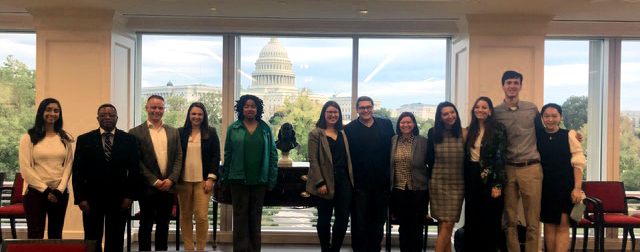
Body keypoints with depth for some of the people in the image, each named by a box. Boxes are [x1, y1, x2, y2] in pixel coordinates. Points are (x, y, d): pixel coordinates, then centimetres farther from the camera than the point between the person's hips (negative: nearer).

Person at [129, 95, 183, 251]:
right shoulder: (136, 133, -1)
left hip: (168, 186, 4)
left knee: (163, 225, 11)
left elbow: (178, 157, 7)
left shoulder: (173, 132, 11)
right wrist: (155, 181, -12)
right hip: (148, 187, -3)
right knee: (146, 225, 5)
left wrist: (171, 179, -7)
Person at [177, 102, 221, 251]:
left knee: (202, 216, -8)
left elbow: (215, 156, 3)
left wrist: (211, 178, -5)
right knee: (185, 215, 6)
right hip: (184, 180, 2)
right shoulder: (181, 133, 9)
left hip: (202, 181, -2)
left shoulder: (211, 133, 6)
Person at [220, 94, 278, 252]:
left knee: (256, 216, 8)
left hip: (259, 180, 1)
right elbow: (227, 154, 5)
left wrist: (272, 179, 0)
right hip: (238, 179, -1)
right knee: (240, 216, 2)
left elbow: (273, 155, 6)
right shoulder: (233, 128, 3)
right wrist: (224, 178, 2)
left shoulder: (265, 129, 6)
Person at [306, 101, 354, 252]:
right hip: (326, 182, -4)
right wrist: (320, 183, -14)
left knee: (343, 218, 3)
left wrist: (351, 178, 9)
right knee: (324, 219, 5)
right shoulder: (316, 134, -2)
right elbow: (313, 160, -8)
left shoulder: (342, 133, 14)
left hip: (344, 179, 5)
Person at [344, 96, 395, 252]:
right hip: (360, 183, -3)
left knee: (379, 219, 13)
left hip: (382, 182, 3)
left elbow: (393, 149, 7)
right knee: (360, 221, 5)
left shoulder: (386, 125, 7)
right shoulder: (349, 129, 0)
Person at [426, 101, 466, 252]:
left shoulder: (463, 133, 0)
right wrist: (434, 176, 10)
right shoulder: (433, 133, 3)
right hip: (438, 183, 1)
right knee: (443, 225, 2)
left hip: (458, 184, -1)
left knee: (447, 224, -5)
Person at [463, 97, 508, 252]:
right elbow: (465, 156, 13)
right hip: (471, 179, 5)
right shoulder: (470, 130, 11)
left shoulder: (498, 129, -5)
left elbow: (500, 157, -11)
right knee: (472, 220, 8)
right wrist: (465, 182, 7)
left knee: (489, 221, 0)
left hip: (489, 178, -5)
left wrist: (497, 185, -16)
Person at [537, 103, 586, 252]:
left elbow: (578, 163, -4)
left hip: (566, 188, -2)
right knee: (549, 225, 5)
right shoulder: (538, 137, 4)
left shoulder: (568, 136, -1)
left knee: (563, 226, -3)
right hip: (545, 188, 2)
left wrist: (577, 188, -11)